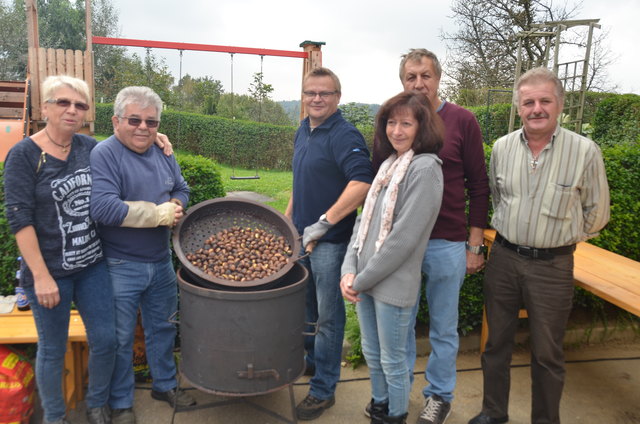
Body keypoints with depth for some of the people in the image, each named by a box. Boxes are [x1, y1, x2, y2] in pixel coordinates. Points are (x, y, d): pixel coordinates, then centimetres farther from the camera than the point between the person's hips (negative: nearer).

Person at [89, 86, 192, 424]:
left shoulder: (163, 153, 6)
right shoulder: (104, 154, -16)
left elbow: (181, 190, 15)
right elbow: (103, 208, -27)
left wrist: (175, 205, -9)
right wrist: (158, 214, -20)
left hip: (161, 262, 6)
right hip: (120, 267, -6)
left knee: (162, 328, 20)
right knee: (120, 339, 9)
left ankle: (165, 384, 41)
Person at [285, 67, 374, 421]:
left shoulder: (345, 136, -17)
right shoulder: (303, 131, 10)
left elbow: (362, 183, -31)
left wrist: (322, 224, -28)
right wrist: (288, 216, 19)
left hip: (330, 240, -8)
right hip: (302, 235, 8)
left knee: (328, 315, 4)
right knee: (306, 305, 22)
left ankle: (323, 389, 19)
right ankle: (311, 359, 45)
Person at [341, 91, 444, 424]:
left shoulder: (425, 168, -15)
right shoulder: (389, 164, 9)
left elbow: (404, 237, -20)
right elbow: (364, 220, 8)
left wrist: (361, 280, -13)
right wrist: (350, 269, -5)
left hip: (393, 284, -7)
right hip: (364, 280, 8)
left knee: (392, 360, 10)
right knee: (371, 353, 22)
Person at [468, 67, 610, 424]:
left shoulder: (585, 151, -11)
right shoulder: (502, 147, -1)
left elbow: (596, 215, 0)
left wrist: (559, 240, 6)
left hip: (552, 266, -3)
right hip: (503, 258, 3)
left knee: (547, 354, 10)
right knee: (497, 342, 16)